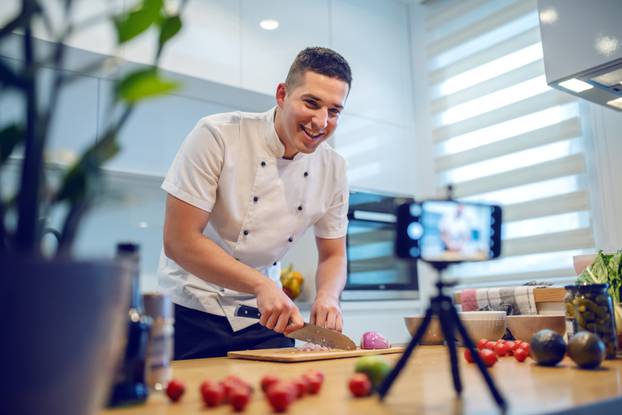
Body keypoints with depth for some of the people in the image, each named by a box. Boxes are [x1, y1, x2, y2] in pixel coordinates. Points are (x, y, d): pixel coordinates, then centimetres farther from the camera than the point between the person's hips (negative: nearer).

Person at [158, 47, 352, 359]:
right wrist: (262, 285, -26)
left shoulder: (333, 168, -4)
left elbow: (333, 255, 5)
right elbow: (179, 242, -21)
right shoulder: (216, 136, -19)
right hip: (194, 313, -4)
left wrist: (327, 295, -17)